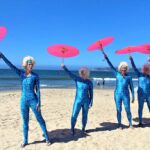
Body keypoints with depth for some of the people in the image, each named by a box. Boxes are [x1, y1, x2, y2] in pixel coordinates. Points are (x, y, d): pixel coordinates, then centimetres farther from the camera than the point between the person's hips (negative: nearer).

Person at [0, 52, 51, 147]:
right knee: (25, 121, 13)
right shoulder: (21, 74, 4)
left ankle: (47, 138, 17)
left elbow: (38, 90, -6)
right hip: (24, 101, 3)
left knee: (40, 119, 4)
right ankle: (25, 141, 28)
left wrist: (39, 103, -10)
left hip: (33, 100, -3)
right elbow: (11, 65, -2)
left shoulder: (35, 76, -6)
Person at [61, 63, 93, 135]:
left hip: (86, 101, 0)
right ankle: (72, 129, 15)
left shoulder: (89, 82, -4)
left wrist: (91, 103, -1)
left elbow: (91, 93, 1)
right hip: (78, 101, 0)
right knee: (74, 115, -1)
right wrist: (64, 67, -30)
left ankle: (83, 128, 28)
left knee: (85, 115, 10)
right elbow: (69, 73, -17)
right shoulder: (77, 79, -4)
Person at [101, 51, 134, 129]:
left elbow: (131, 87, 7)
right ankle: (119, 124, 17)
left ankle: (130, 123, 21)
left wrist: (133, 96, 3)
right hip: (117, 94, 0)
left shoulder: (129, 77, 4)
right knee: (119, 110, 5)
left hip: (126, 95, 0)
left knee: (128, 110, 2)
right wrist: (106, 57, -9)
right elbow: (111, 66, -3)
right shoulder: (117, 74, 3)